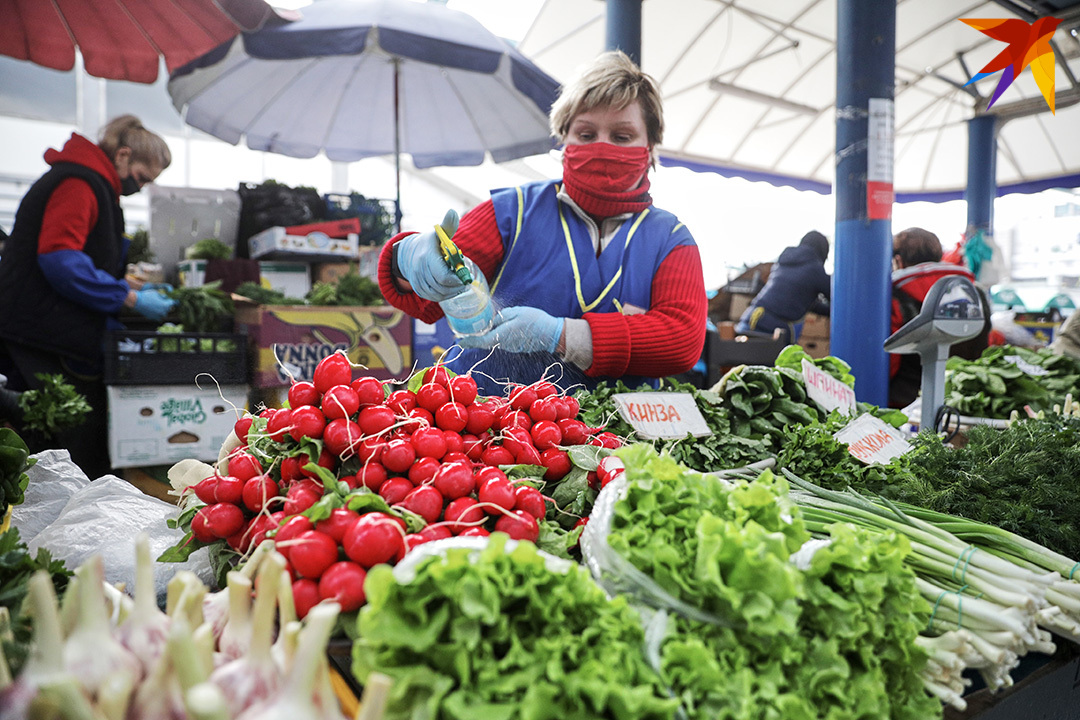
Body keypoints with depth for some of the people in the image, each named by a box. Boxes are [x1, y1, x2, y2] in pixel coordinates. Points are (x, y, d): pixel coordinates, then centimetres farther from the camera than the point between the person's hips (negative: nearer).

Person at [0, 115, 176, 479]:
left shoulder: (92, 185, 22)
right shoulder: (78, 183, -11)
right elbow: (59, 259, -22)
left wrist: (128, 289, 11)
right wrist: (130, 298, -18)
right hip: (47, 331, -10)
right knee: (83, 434, -8)